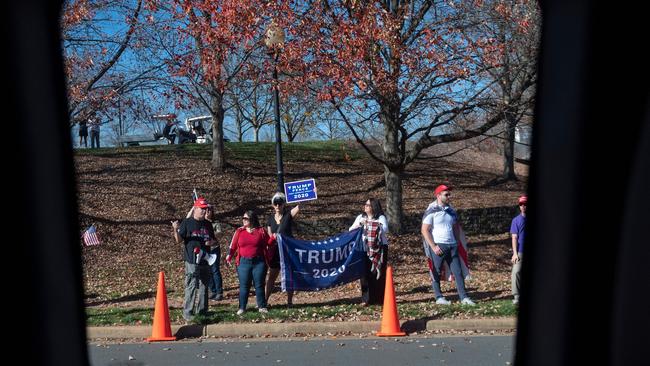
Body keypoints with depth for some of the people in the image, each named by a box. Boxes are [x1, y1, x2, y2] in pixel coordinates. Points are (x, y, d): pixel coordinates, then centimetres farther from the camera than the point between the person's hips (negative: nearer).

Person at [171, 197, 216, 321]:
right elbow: (178, 240, -5)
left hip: (205, 261, 6)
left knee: (204, 287, 11)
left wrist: (212, 242, -1)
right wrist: (176, 230, -23)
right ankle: (187, 312, 3)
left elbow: (213, 240, 22)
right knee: (191, 287, -7)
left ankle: (202, 311, 21)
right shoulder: (186, 222, -3)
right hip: (192, 261, -5)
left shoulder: (207, 224, 13)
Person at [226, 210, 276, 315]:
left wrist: (273, 238, -11)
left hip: (259, 262, -1)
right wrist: (229, 256, -8)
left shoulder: (261, 231, 3)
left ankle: (262, 306, 16)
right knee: (244, 286, 4)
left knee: (259, 285, 5)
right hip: (244, 262, 1)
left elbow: (268, 244, 6)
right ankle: (242, 308, 13)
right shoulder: (239, 231, 5)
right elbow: (233, 245, 4)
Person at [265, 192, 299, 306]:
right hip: (276, 250, 3)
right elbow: (269, 236, 9)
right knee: (272, 276, 11)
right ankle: (265, 300, 18)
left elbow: (299, 206, -23)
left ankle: (289, 301, 14)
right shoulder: (270, 219, 5)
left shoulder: (289, 215, -6)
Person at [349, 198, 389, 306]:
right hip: (365, 249, 3)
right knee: (366, 273, -1)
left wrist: (372, 224, -30)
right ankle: (367, 299, 6)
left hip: (379, 249, -2)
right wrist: (359, 224, -14)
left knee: (378, 273, -1)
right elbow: (351, 230, 4)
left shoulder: (381, 218, 0)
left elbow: (385, 230, -18)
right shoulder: (360, 217, 10)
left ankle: (379, 299, 9)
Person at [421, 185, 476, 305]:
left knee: (458, 272, 3)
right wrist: (433, 246, -15)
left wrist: (457, 241, 10)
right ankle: (439, 297, 15)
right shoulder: (432, 210, -7)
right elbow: (424, 230, -10)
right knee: (436, 272, 3)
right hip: (438, 246, -6)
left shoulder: (451, 210, 12)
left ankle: (463, 297, 7)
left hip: (452, 245, 6)